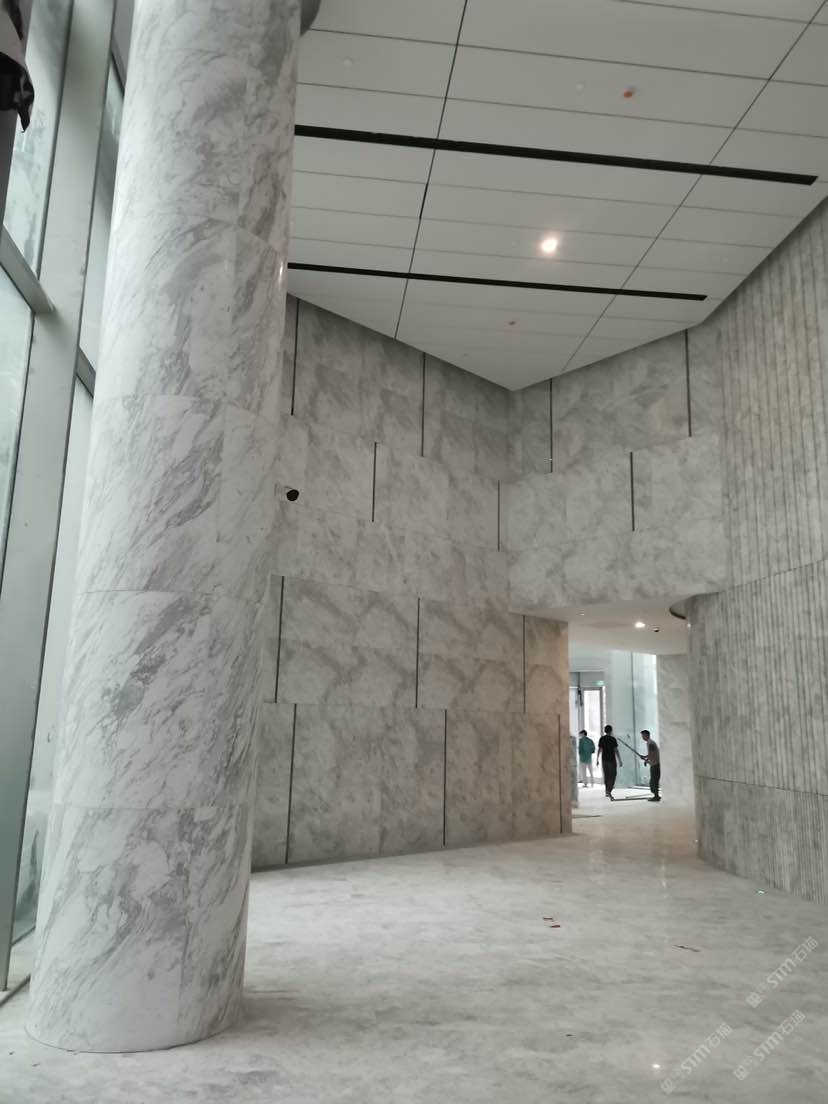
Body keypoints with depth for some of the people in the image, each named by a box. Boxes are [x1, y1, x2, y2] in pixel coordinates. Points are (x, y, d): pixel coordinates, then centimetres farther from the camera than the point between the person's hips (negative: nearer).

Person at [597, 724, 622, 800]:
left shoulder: (601, 739, 2)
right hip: (612, 760, -4)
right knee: (612, 776, -2)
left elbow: (599, 750, 1)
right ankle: (609, 791, -17)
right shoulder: (613, 739, -10)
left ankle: (607, 791, 23)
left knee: (606, 776, 16)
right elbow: (616, 751, -12)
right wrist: (620, 761, -8)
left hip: (604, 760, 4)